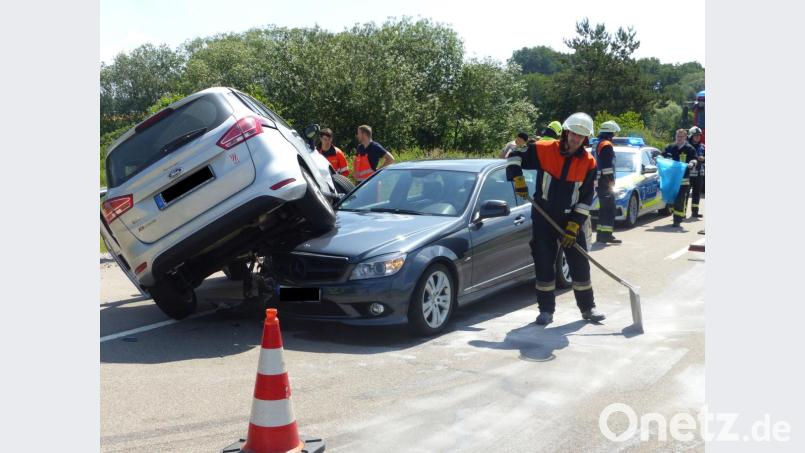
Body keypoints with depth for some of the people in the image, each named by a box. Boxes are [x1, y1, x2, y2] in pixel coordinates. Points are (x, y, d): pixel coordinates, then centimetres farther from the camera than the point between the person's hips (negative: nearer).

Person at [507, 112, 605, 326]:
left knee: (580, 264, 5)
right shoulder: (544, 149, -10)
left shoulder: (588, 162, -5)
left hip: (570, 219, 2)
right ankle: (546, 310, 12)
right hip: (543, 218, -1)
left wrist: (574, 225, -9)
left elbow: (586, 197, -3)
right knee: (543, 263, 1)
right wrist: (518, 179, -12)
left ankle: (587, 308, 18)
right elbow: (515, 156, 1)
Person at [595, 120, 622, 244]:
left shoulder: (598, 144, 19)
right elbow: (607, 166, -20)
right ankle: (606, 235, -11)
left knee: (604, 209, 15)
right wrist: (611, 181, -19)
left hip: (599, 182, 10)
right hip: (606, 182, -10)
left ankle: (600, 234, 17)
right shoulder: (607, 145, -12)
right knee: (609, 209, -9)